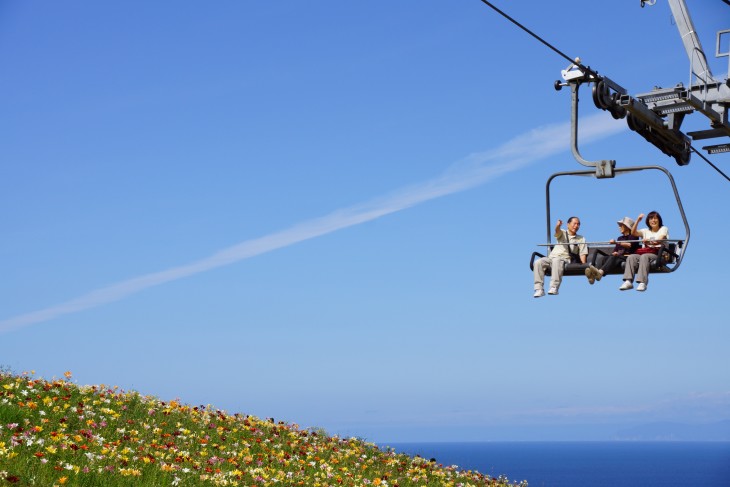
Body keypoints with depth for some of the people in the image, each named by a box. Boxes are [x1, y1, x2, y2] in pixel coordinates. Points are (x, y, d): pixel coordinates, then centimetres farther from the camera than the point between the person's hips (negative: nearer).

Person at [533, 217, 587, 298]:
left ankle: (554, 287, -45)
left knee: (556, 261, -39)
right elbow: (557, 230, -5)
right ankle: (539, 289, -31)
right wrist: (558, 225, -31)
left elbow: (583, 253, 10)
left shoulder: (581, 239, 20)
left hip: (565, 259, -2)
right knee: (538, 262, -28)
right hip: (551, 257, 2)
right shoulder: (562, 233, 20)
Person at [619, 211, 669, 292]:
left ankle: (642, 283, -49)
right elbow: (633, 233, 10)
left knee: (644, 256, -37)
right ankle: (628, 281, -39)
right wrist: (638, 220, 0)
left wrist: (650, 242, -27)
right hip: (645, 252, 4)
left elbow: (660, 240, -7)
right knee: (631, 257, -26)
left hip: (658, 254, -4)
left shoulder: (664, 229, 15)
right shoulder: (646, 231, 27)